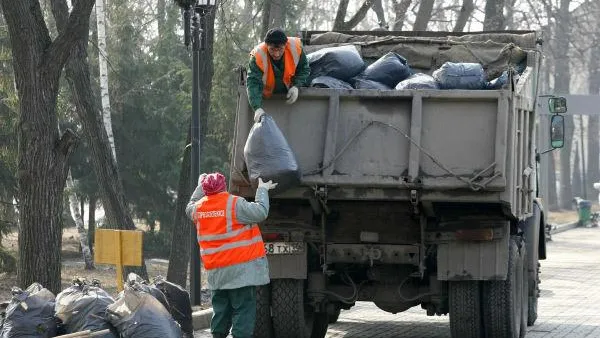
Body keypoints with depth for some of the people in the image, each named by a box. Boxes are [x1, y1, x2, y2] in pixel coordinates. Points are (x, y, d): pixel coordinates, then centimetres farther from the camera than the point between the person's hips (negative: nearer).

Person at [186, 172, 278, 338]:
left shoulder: (198, 207, 6)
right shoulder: (234, 204, -14)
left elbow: (190, 208, 29)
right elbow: (260, 212, -16)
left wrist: (200, 187, 40)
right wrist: (262, 190, -2)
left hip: (216, 273, 6)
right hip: (241, 269, -6)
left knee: (220, 312, 15)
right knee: (243, 312, -5)